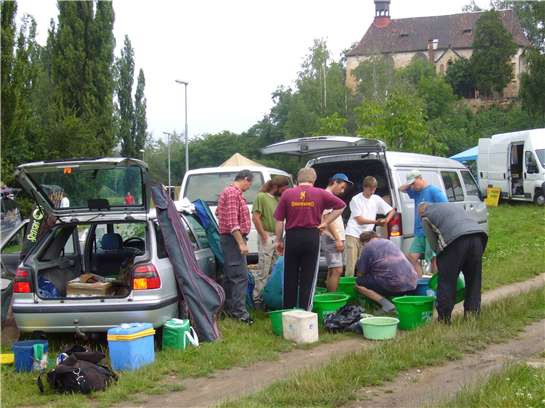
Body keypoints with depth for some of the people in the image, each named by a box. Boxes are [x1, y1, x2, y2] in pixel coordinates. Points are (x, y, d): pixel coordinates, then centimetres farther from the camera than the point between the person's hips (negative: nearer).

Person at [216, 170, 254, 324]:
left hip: (227, 238, 11)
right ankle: (239, 311, -14)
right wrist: (241, 243, -24)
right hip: (233, 238, -11)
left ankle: (229, 308, 22)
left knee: (230, 275, 15)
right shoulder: (233, 193, -16)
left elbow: (219, 212, 30)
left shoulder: (229, 191, 18)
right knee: (240, 276, -12)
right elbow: (232, 222, -23)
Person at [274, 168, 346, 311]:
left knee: (290, 276, 11)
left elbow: (279, 220, 0)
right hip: (312, 237, 0)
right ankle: (304, 310, 6)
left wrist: (278, 240, 8)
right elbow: (340, 205, 4)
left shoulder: (287, 194, 0)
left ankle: (288, 310, 16)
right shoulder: (320, 194, 0)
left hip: (292, 237, 1)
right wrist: (325, 223, 3)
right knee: (308, 277, 5)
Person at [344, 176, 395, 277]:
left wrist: (386, 220, -8)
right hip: (353, 234, -4)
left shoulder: (376, 199, 6)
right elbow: (360, 220, -11)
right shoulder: (356, 199, -7)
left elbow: (392, 211, 12)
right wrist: (376, 222, -19)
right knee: (351, 263, -8)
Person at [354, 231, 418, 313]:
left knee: (358, 283, 3)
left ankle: (385, 303, -12)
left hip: (393, 284, -8)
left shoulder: (368, 246, 5)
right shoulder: (389, 242, 26)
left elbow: (361, 273, 9)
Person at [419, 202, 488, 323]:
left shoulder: (426, 216, 18)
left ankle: (444, 319, 5)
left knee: (447, 282, 3)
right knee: (474, 281, 15)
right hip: (478, 235, 6)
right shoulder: (452, 205, 37)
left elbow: (433, 243, 15)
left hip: (457, 240, -6)